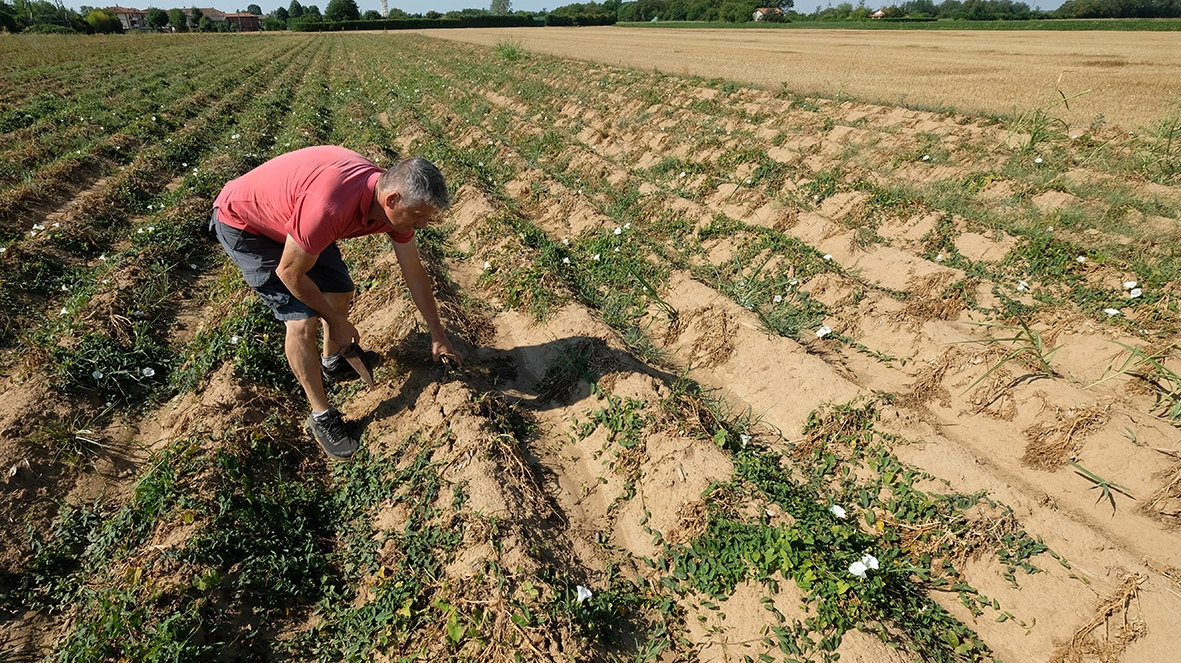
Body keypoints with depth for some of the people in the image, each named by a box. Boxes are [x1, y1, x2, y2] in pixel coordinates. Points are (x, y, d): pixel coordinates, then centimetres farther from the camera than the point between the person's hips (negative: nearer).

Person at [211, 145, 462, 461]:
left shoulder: (394, 202, -18)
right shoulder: (331, 206, -43)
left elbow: (414, 273, -5)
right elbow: (290, 273, -26)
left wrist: (438, 336, 2)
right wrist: (335, 320, -12)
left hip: (291, 212, 7)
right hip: (242, 223, -7)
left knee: (341, 293, 10)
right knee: (303, 321, -13)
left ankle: (332, 361, 39)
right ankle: (321, 416, 5)